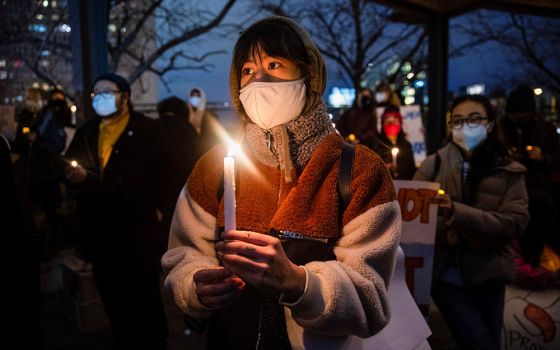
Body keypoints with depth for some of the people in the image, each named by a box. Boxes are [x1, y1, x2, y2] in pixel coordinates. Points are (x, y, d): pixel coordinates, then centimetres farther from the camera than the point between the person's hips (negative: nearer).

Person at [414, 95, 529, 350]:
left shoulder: (509, 172, 0)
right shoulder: (434, 164, -2)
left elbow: (514, 223, -12)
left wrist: (456, 212, -25)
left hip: (487, 273, 2)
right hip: (445, 272, -2)